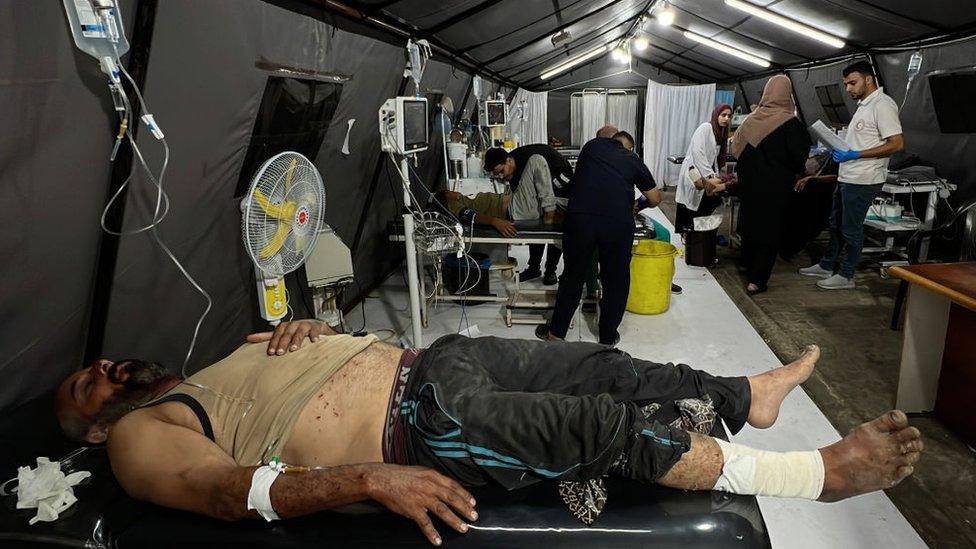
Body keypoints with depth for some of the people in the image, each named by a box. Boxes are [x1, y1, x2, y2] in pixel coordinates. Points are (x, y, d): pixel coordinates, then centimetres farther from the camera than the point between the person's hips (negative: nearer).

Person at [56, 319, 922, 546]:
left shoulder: (224, 361, 25)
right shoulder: (139, 437, 3)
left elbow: (305, 347, 28)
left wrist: (300, 328, 3)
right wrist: (367, 479, -29)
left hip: (423, 360, 8)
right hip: (421, 428, -8)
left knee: (613, 367, 5)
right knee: (613, 427, -17)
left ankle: (748, 395, 25)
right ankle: (822, 472, -2)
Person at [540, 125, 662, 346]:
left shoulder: (590, 146, 21)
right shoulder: (633, 160, 20)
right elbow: (655, 199, 28)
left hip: (580, 218, 1)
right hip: (619, 223, 0)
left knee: (573, 276, 15)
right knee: (616, 280, 17)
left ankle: (556, 333, 27)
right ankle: (608, 337, 28)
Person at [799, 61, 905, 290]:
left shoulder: (883, 105, -15)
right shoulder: (864, 105, 15)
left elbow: (897, 144, -21)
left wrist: (854, 155, -23)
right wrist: (835, 148, 9)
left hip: (862, 181, -10)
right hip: (847, 177, 10)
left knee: (851, 229, 1)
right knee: (836, 224, 18)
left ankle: (846, 276, 12)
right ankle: (826, 266, 30)